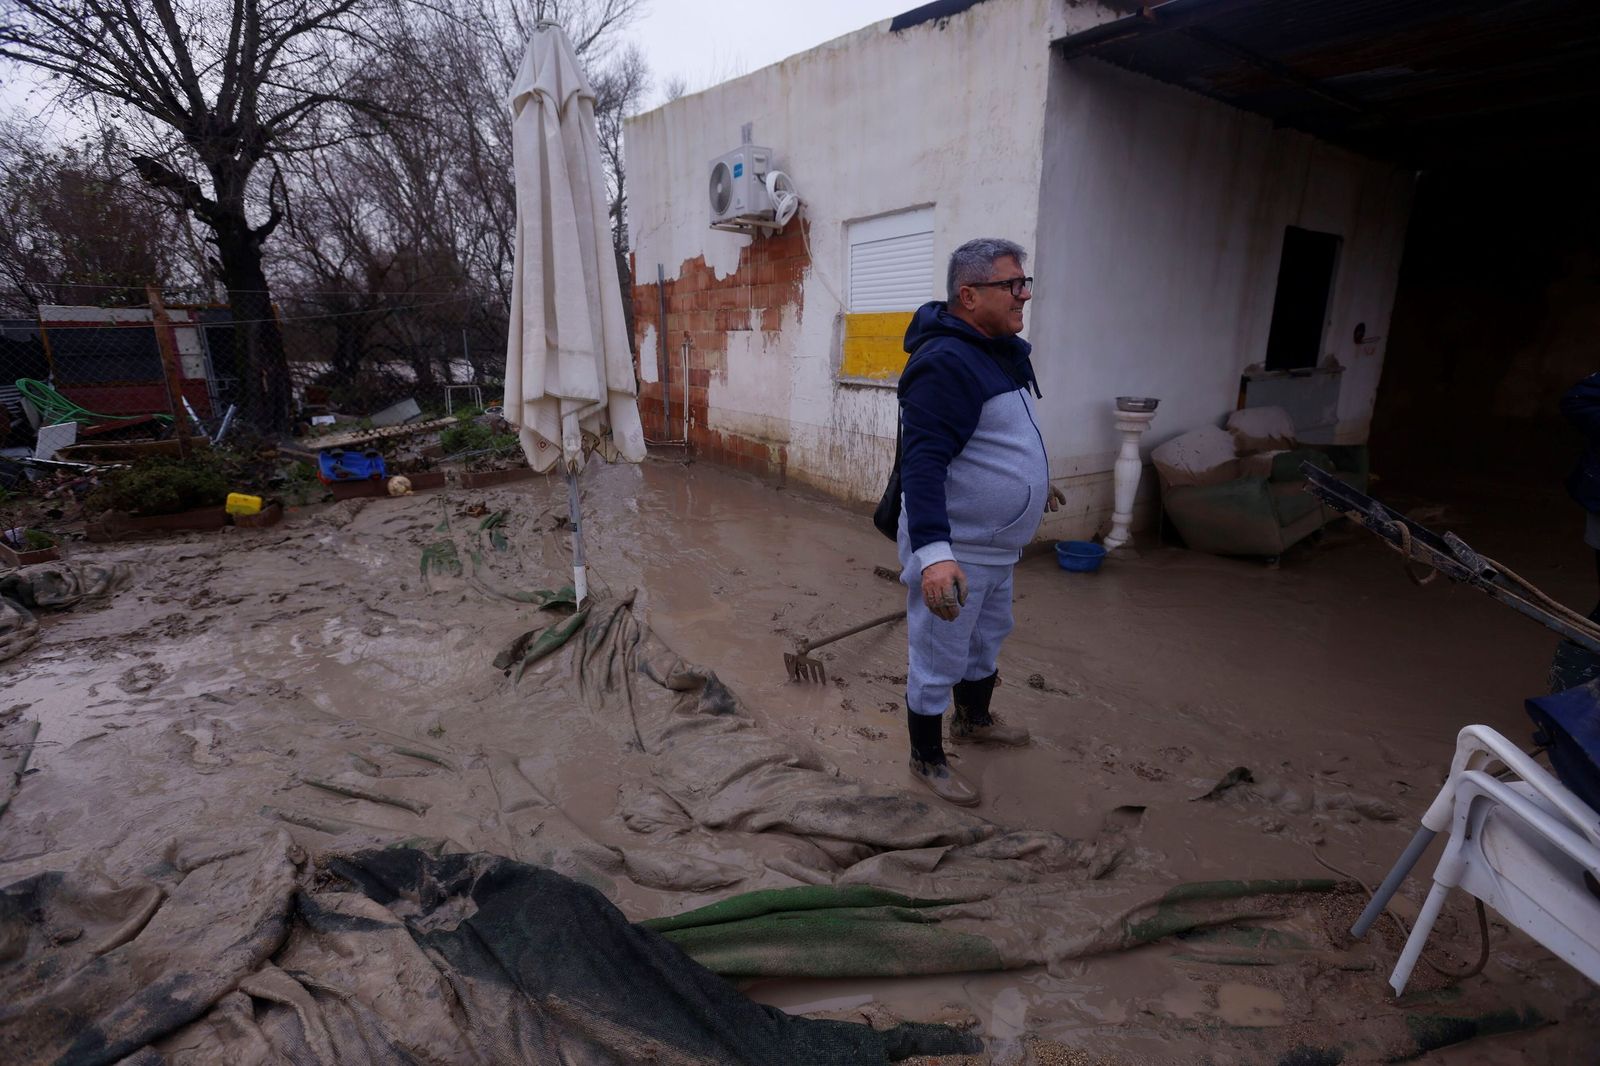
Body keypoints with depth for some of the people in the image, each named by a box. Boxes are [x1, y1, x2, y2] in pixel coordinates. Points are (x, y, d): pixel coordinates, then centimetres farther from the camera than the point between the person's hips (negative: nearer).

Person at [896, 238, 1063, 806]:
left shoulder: (1003, 350, 7)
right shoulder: (945, 362, -24)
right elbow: (922, 462, -32)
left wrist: (1032, 483, 34)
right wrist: (933, 552, -41)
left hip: (996, 545, 10)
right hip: (952, 552, -10)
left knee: (987, 640, 27)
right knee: (938, 661, 7)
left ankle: (974, 719, 51)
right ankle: (927, 760, 27)